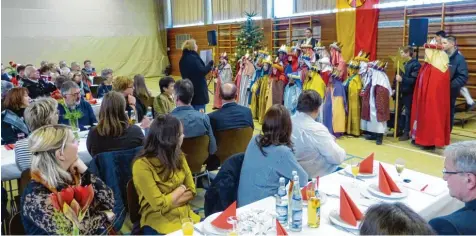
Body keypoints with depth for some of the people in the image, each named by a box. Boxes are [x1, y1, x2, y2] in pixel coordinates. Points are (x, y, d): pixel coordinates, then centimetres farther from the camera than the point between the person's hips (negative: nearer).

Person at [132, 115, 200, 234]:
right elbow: (160, 204, -17)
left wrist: (169, 201, -10)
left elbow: (192, 191, 4)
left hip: (184, 214, 5)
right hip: (158, 221, -5)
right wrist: (181, 189, -3)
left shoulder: (178, 156, 2)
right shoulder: (142, 165, -16)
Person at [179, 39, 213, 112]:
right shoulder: (194, 58, -17)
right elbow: (202, 71, -20)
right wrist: (210, 64, -6)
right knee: (200, 112, -3)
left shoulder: (182, 59, 9)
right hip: (198, 88, -9)